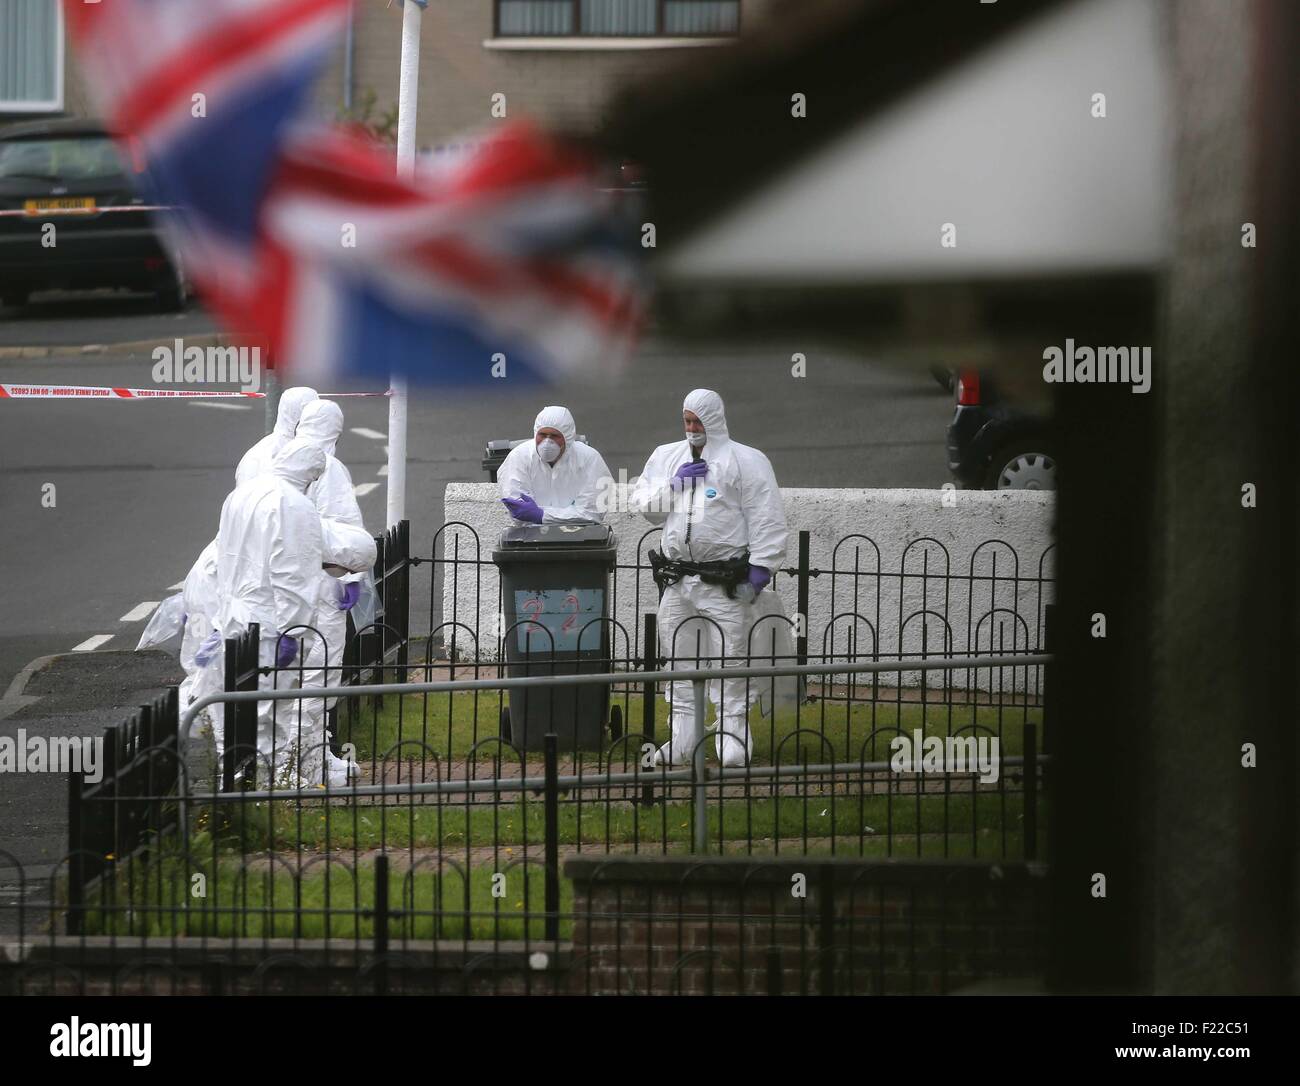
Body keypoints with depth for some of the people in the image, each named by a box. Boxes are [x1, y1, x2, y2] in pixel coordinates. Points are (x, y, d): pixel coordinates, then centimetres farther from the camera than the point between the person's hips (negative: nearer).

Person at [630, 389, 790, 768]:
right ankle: (681, 740, 16)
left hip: (725, 583, -5)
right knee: (680, 662, 10)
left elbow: (766, 520, -5)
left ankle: (733, 735, 2)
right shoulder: (666, 457, 15)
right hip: (676, 580, 5)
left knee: (731, 661, -4)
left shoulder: (746, 462, -2)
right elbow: (643, 505, 12)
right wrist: (674, 484, -4)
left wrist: (759, 569, -13)